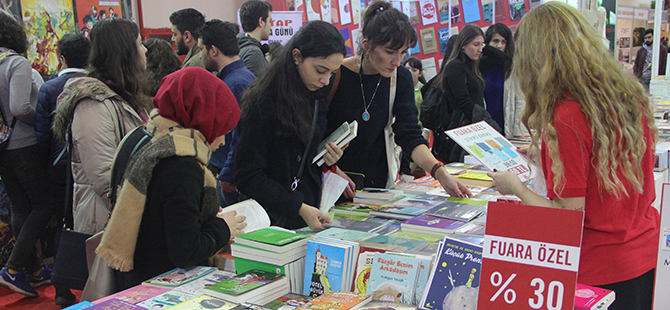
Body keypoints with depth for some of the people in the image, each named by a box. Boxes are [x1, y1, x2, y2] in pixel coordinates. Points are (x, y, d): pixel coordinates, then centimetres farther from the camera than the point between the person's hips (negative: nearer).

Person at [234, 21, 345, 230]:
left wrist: (327, 160, -2)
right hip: (276, 219, -6)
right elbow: (247, 177, -17)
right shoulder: (263, 102, -17)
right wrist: (299, 209, -22)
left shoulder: (316, 97, 6)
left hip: (311, 210, 7)